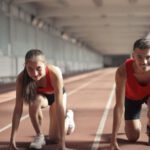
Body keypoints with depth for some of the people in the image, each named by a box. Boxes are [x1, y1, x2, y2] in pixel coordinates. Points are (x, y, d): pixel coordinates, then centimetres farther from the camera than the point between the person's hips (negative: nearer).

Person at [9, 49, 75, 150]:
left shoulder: (55, 73, -42)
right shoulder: (22, 78, -35)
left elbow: (59, 106, -43)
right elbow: (18, 109, -33)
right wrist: (12, 141, -39)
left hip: (55, 95, -1)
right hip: (40, 95, 1)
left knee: (55, 138, -3)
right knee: (35, 101, -35)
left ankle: (68, 116, 29)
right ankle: (39, 135, -9)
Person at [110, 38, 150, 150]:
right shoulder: (123, 71, -41)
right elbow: (119, 106, -38)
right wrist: (113, 140, -40)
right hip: (132, 97, 0)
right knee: (133, 137, -6)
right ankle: (137, 123, 29)